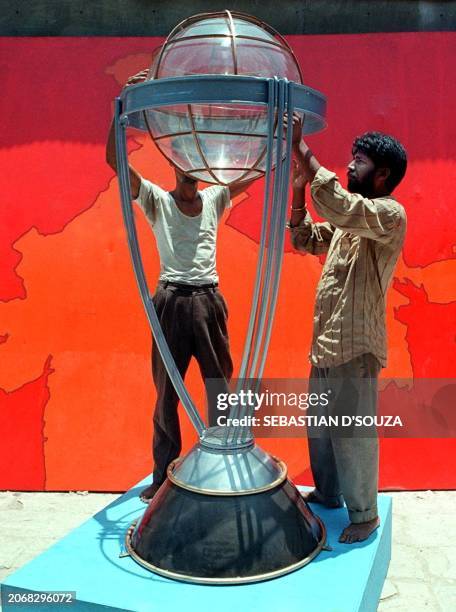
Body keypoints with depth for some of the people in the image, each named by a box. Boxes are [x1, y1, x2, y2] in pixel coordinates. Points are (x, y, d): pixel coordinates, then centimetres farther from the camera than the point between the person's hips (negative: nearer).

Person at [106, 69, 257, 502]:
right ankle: (163, 476, 21)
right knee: (166, 392, 7)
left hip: (209, 300, 3)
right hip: (171, 301, -2)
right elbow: (114, 159, -9)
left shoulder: (215, 198, 11)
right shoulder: (156, 200, 3)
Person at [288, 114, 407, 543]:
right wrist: (298, 188, 4)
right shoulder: (350, 220, 15)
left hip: (355, 346, -9)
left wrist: (300, 146, -26)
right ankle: (327, 492, 37)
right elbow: (306, 241, 18)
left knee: (351, 433, 1)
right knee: (319, 425, 19)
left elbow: (338, 206, -31)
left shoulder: (390, 214, -13)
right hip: (325, 342, 9)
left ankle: (364, 514, 20)